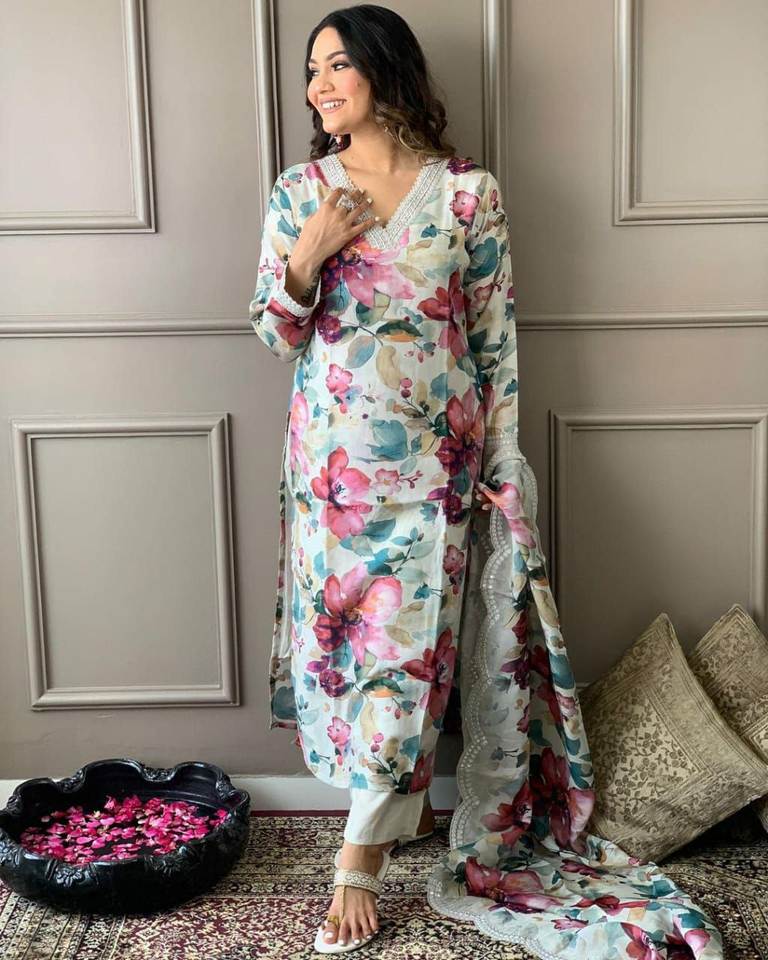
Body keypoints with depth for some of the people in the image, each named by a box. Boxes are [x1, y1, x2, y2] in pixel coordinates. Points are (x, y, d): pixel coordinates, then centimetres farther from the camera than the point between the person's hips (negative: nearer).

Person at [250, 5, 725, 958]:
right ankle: (382, 825, 28)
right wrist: (307, 256, -13)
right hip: (335, 456, 2)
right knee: (350, 628, 7)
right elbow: (276, 335, 5)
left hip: (435, 457, -2)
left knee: (404, 641, -3)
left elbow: (495, 340, 0)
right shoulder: (298, 192, 5)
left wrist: (502, 468, -2)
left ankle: (362, 853, 10)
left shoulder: (467, 191, -2)